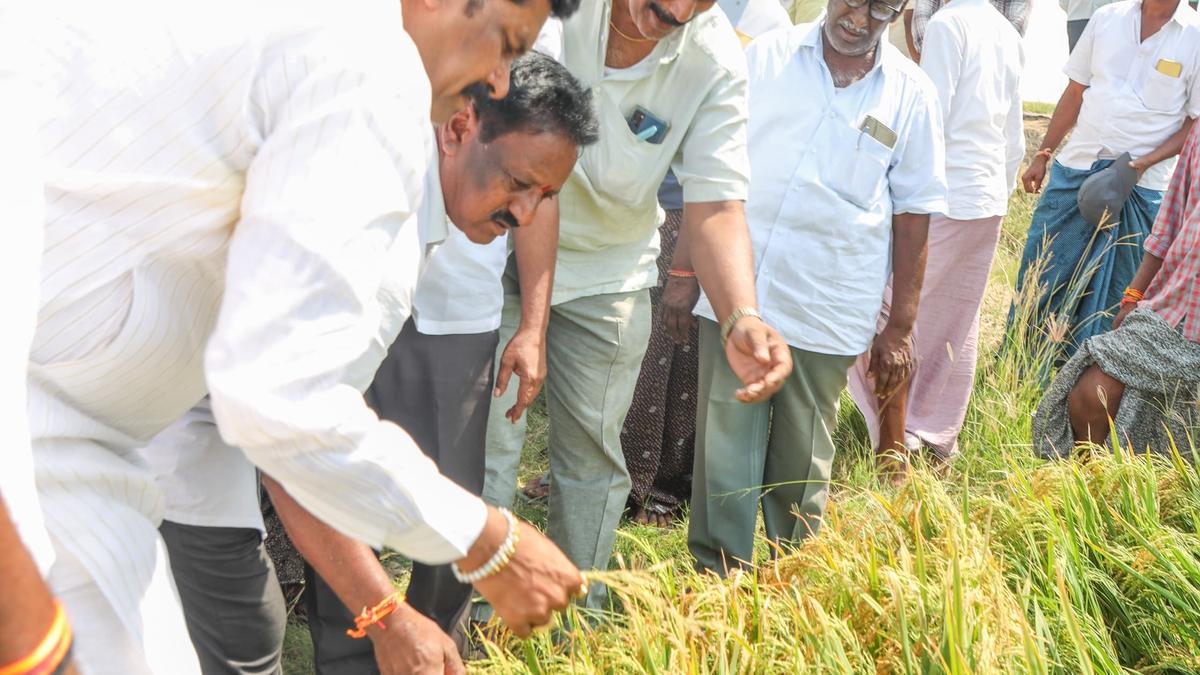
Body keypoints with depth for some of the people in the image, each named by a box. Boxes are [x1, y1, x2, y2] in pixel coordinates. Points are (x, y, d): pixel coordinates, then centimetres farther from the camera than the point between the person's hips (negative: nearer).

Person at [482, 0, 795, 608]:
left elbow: (714, 206, -18)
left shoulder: (716, 64, -17)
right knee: (483, 447, -5)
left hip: (607, 271, 2)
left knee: (593, 458, 10)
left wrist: (742, 318, -38)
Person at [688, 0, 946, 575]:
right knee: (722, 450, 3)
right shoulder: (765, 58, 5)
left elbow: (912, 215, 6)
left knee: (802, 467, 10)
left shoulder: (911, 94, 4)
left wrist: (900, 326, 5)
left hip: (827, 314, 0)